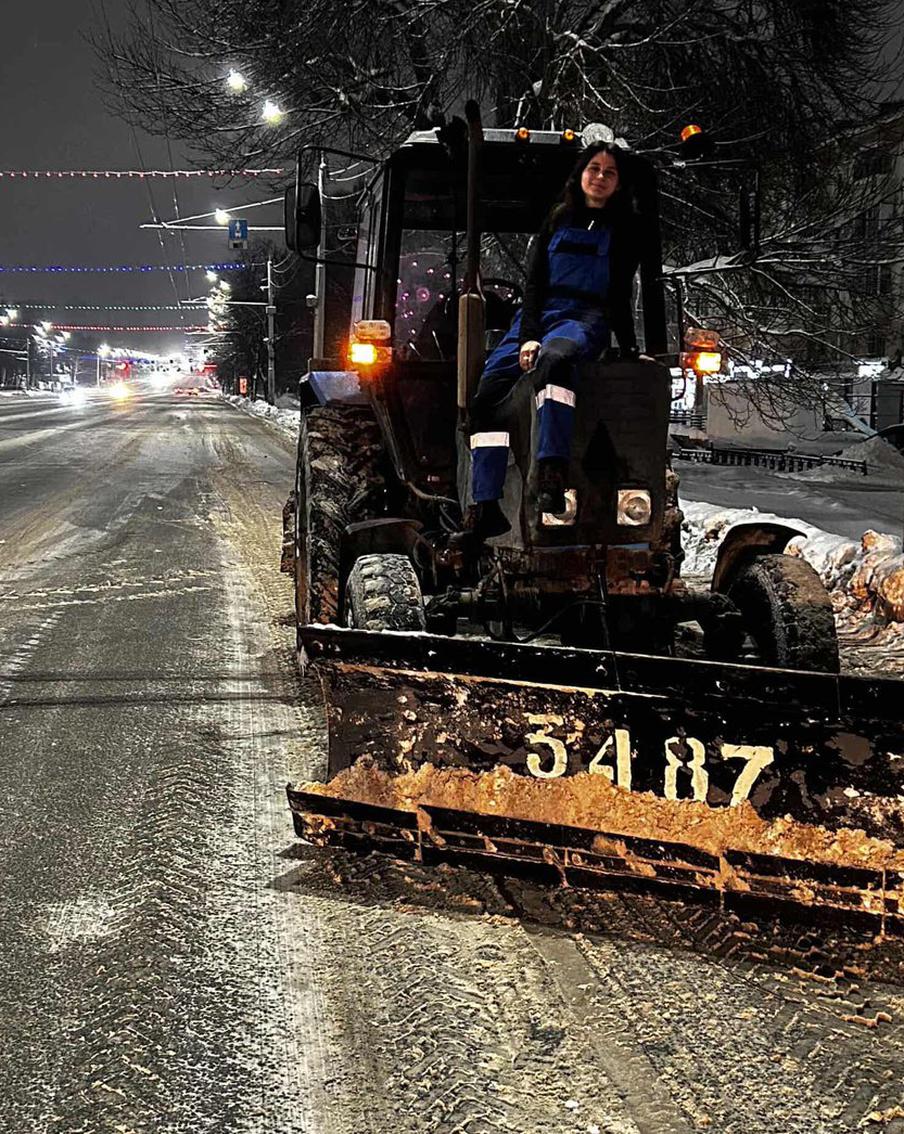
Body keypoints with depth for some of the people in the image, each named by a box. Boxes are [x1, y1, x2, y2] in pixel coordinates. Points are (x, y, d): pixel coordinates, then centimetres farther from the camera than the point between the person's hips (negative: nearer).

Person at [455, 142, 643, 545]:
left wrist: (629, 351, -4)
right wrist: (527, 337, -6)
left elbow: (618, 295, 7)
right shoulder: (558, 220, 18)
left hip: (586, 319, -4)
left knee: (553, 359, -41)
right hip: (539, 315, 4)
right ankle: (485, 508, -14)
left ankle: (552, 477, -51)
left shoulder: (625, 230, 12)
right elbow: (534, 283, 9)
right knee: (485, 396, -16)